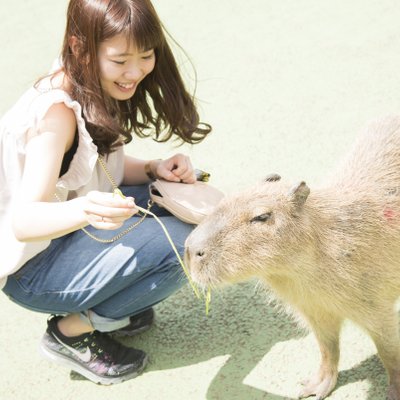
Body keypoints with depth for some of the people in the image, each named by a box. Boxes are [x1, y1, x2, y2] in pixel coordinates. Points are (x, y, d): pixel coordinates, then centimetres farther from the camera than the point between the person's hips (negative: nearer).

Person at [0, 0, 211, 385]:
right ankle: (70, 332, -4)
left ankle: (107, 306, 9)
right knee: (180, 245, -24)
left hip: (74, 233, 8)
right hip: (31, 267, -8)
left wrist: (157, 169, -13)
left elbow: (105, 166, 7)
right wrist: (85, 210, -56)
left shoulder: (98, 93, -4)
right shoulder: (56, 110, -28)